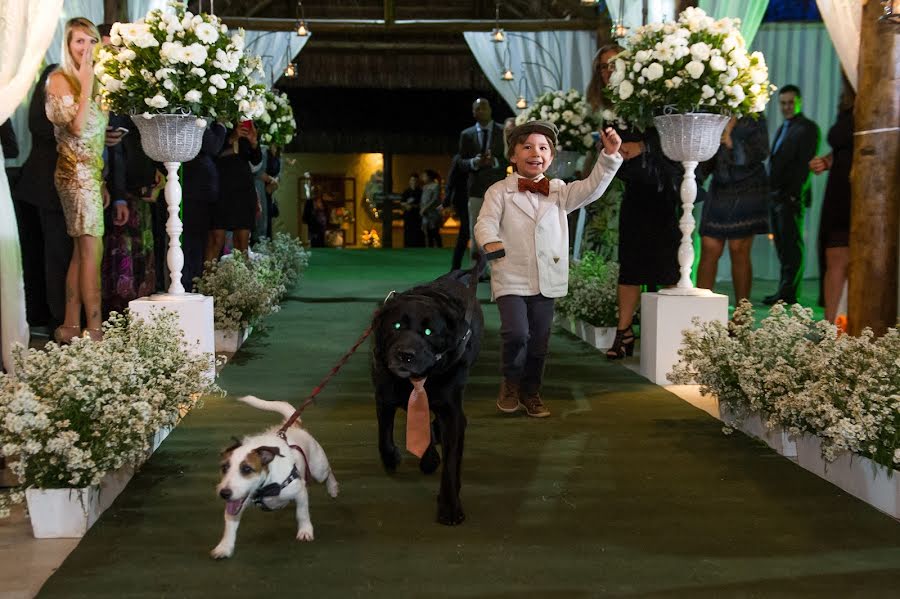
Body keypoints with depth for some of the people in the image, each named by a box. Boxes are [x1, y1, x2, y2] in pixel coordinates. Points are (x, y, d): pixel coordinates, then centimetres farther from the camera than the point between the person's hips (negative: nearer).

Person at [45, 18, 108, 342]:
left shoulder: (88, 80, 17)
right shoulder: (59, 79, -6)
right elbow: (75, 127, -19)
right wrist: (87, 86, -19)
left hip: (90, 175, 8)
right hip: (76, 173, -8)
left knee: (82, 252, 7)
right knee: (92, 250, -11)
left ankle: (70, 326, 12)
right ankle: (94, 330, -10)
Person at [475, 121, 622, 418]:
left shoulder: (558, 191, 9)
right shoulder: (499, 191, -1)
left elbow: (590, 189, -1)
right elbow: (485, 223, -11)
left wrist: (610, 156, -14)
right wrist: (491, 242, -33)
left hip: (546, 280, 4)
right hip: (511, 278, -4)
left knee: (539, 341, 11)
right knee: (516, 333, -18)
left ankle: (531, 392, 31)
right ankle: (511, 382, 11)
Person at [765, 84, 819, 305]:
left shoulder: (807, 128, -4)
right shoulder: (782, 128, 22)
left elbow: (805, 164, -13)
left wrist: (794, 194, -20)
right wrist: (770, 192, 11)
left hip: (791, 196, -8)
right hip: (775, 195, 8)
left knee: (792, 245, -5)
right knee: (782, 246, 10)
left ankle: (788, 293, -4)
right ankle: (785, 291, 14)